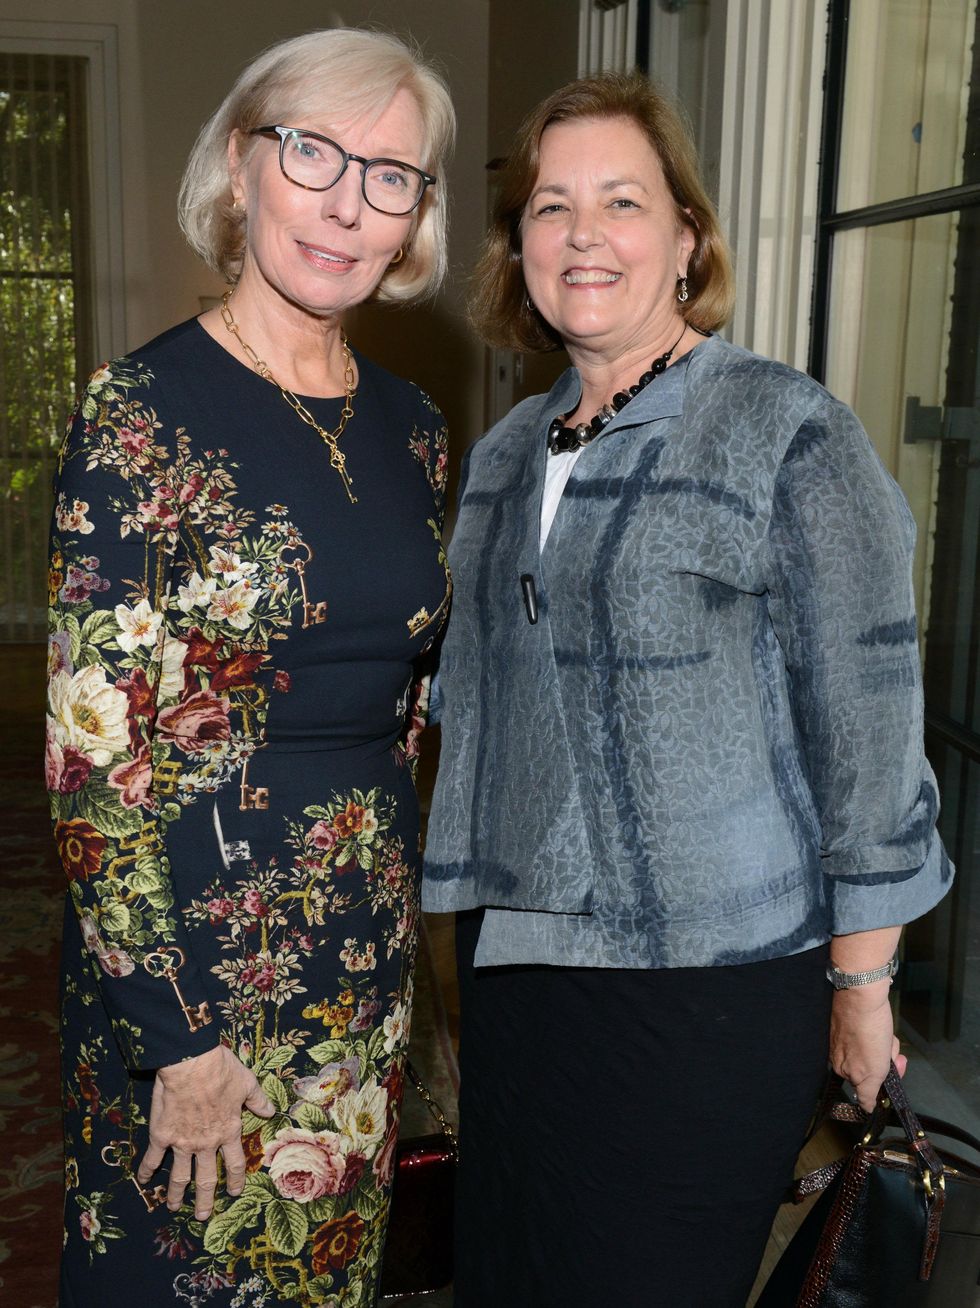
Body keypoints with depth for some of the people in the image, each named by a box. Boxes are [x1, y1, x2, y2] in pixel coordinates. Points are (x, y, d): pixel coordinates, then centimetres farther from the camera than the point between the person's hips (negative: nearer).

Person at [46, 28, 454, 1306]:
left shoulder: (410, 424, 5)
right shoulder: (146, 410, -14)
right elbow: (96, 754, -16)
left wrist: (395, 894, 13)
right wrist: (184, 1033, -16)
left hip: (372, 945, 6)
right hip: (199, 945, -5)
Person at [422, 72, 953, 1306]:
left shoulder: (788, 434, -9)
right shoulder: (501, 456, 10)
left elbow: (867, 721, -10)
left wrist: (861, 982, -8)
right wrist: (467, 928, 17)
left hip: (714, 977, -5)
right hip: (516, 960, 6)